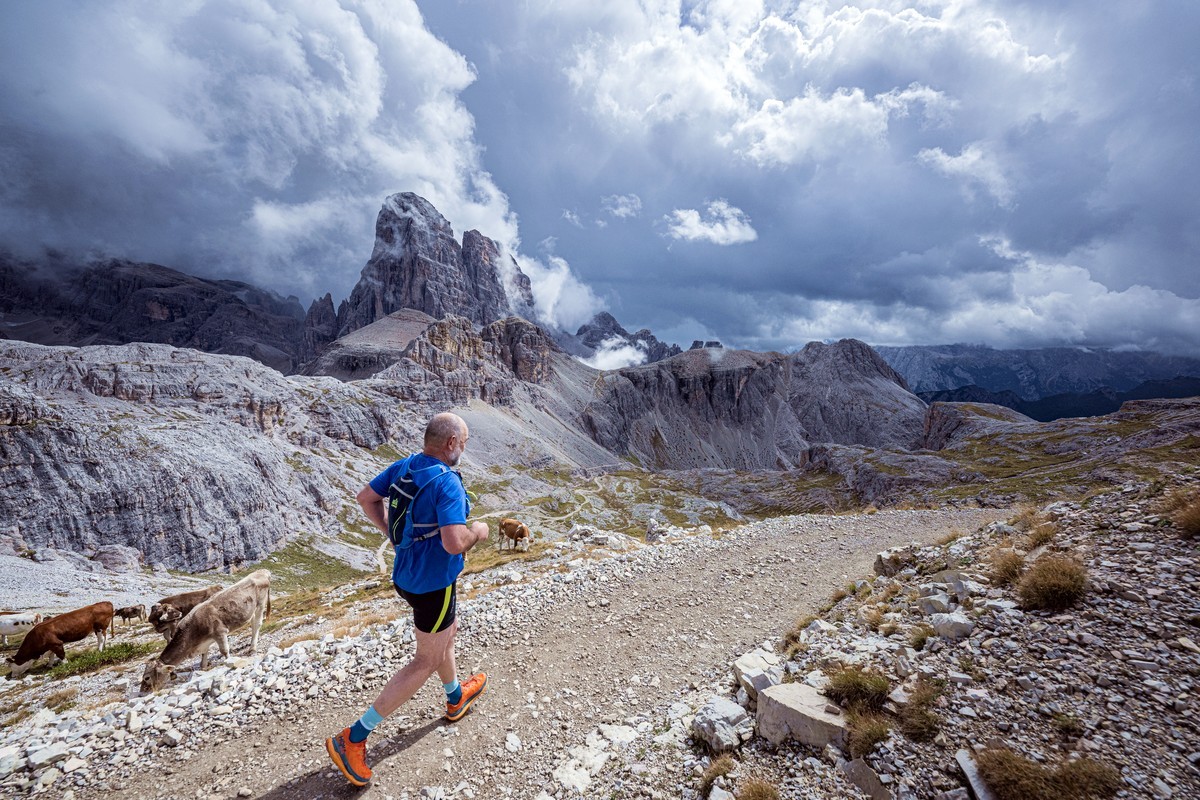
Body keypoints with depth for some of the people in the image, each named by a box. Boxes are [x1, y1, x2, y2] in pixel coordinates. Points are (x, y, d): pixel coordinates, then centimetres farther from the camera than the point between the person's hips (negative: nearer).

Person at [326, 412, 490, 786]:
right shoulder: (448, 482, -30)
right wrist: (477, 532, -15)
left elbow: (366, 497, 8)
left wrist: (392, 533, 11)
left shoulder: (403, 467, -4)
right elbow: (454, 543, -36)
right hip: (433, 584, -9)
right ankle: (353, 738, 17)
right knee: (427, 660, 11)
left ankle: (456, 699, 52)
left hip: (406, 574, 9)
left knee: (448, 630, 30)